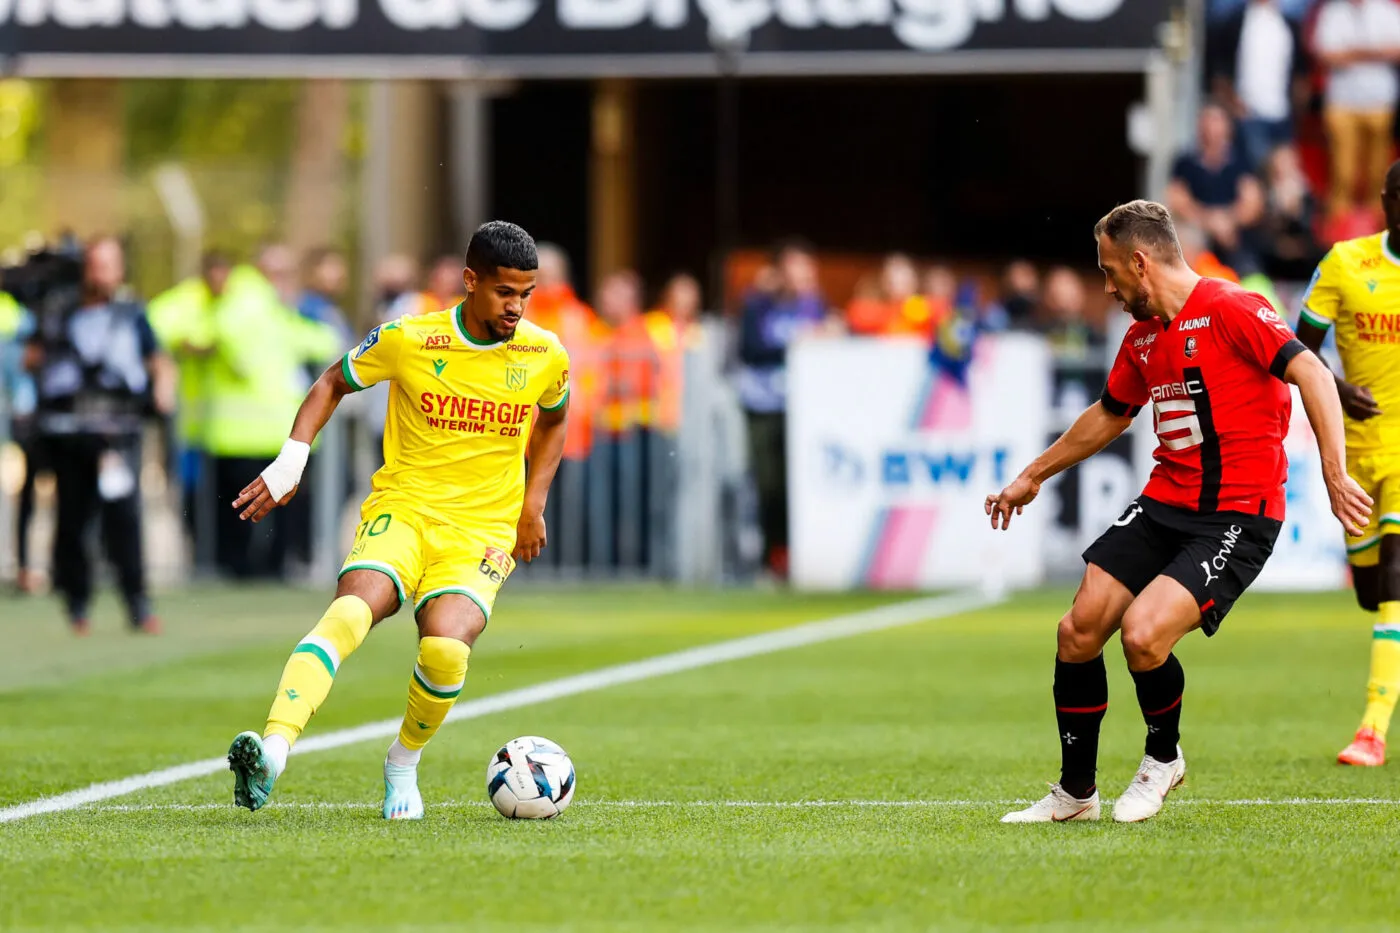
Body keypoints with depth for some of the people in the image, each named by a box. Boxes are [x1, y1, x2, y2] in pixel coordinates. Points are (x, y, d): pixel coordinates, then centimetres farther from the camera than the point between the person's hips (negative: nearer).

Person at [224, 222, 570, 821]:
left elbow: (552, 420, 24)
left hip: (484, 531, 1)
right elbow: (332, 384, 11)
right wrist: (291, 460, -1)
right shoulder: (407, 341, -5)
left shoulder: (546, 356, 1)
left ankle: (404, 765, 4)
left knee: (445, 649, -27)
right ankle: (272, 753, -46)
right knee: (349, 613, -32)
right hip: (401, 507, -1)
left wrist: (533, 504, 15)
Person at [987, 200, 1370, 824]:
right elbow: (1109, 415, 31)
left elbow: (1311, 373, -20)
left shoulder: (1229, 310, -13)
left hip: (1237, 516, -8)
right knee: (1078, 630, -2)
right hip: (1163, 506, 8)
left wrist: (1335, 474, -29)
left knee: (1142, 633, -23)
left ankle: (1164, 759, 7)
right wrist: (1033, 477, 39)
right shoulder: (1142, 334, 14)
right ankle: (1075, 792, 15)